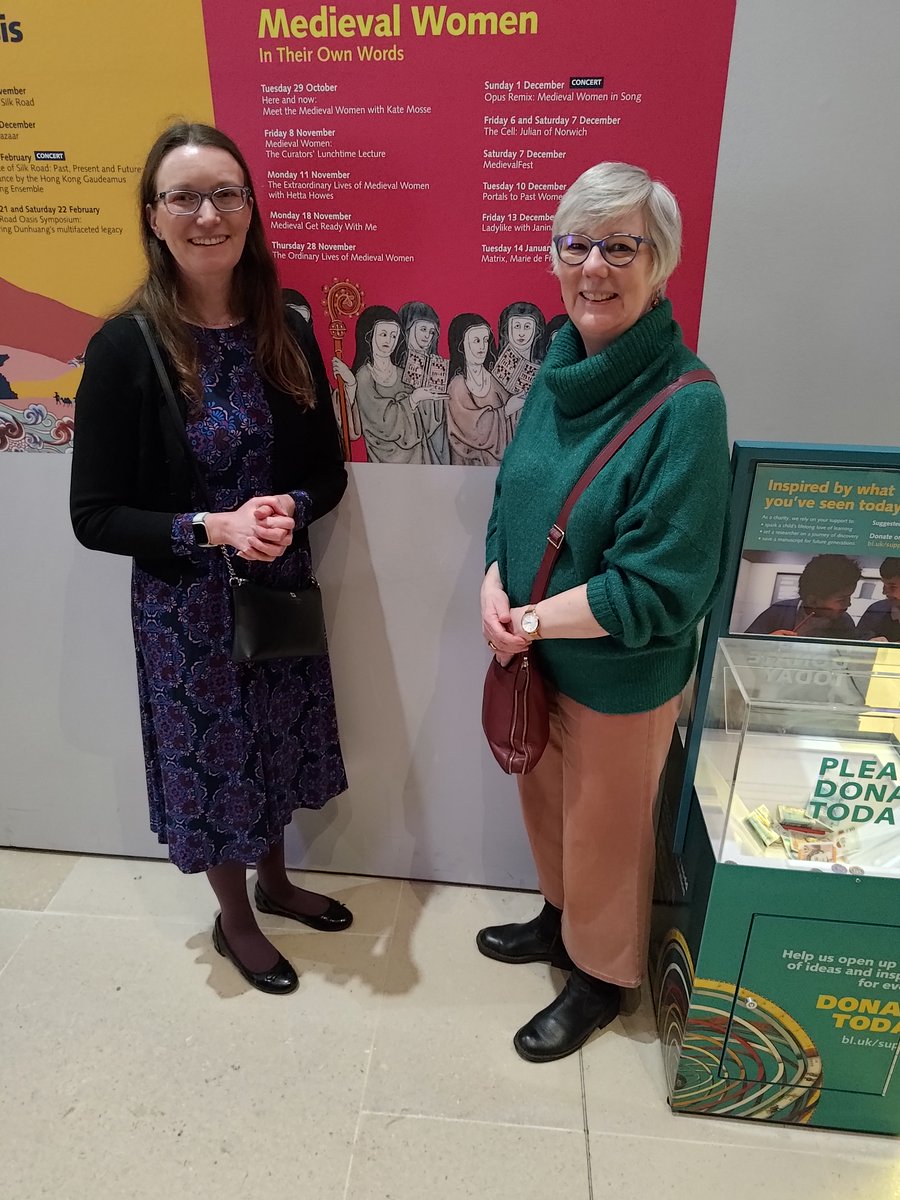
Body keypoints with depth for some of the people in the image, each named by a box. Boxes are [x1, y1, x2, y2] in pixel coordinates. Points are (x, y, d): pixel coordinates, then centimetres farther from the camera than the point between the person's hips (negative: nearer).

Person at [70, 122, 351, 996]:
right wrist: (212, 528, -25)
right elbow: (94, 515, -12)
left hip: (280, 585, 4)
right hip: (184, 602, -4)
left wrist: (290, 509, -19)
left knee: (274, 742, 20)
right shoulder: (126, 347, -14)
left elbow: (328, 470, 3)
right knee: (211, 753, 13)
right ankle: (233, 917, 40)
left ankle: (274, 881, 48)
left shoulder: (286, 332, -2)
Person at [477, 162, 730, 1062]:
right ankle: (561, 918, 55)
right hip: (532, 654, 7)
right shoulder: (561, 369, -1)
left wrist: (532, 620, -19)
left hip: (620, 677, -6)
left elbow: (660, 587, -23)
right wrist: (493, 590, -11)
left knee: (604, 829, 17)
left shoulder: (687, 406, -23)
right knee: (545, 801, 26)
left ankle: (601, 973, 45)